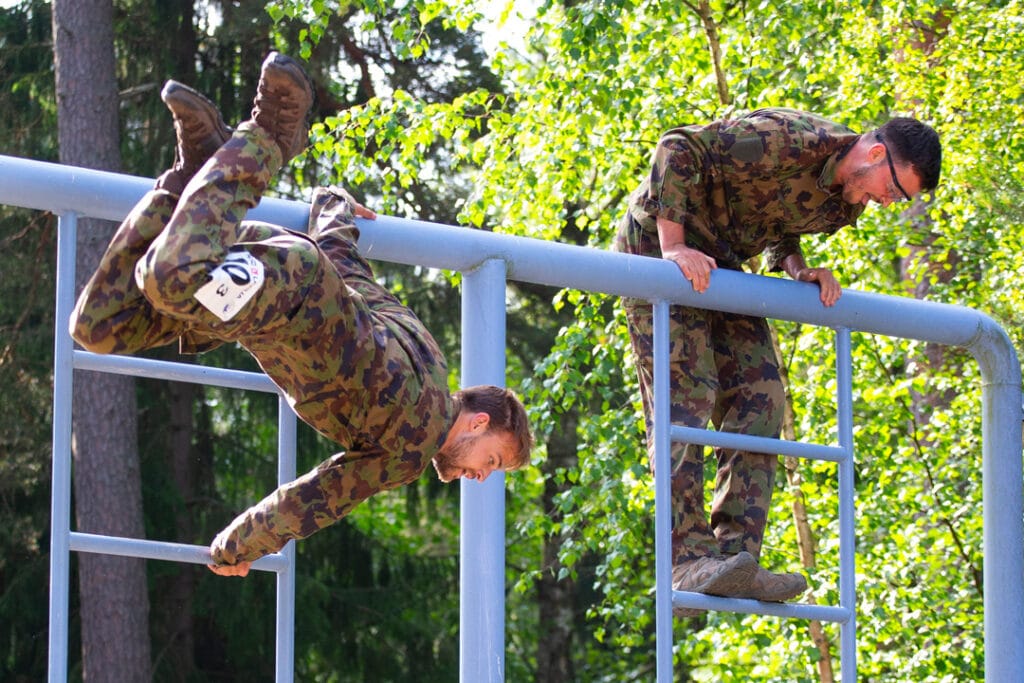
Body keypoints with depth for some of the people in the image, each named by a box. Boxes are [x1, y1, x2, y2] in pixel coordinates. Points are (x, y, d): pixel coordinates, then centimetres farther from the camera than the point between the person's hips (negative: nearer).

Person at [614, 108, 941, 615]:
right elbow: (678, 149, -28)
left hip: (722, 267, 8)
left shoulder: (846, 203, 0)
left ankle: (737, 555, -8)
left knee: (760, 401, -4)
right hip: (659, 245, -8)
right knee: (686, 397, -17)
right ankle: (688, 560, -22)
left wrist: (800, 270, -6)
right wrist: (674, 248, -31)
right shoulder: (789, 141, -28)